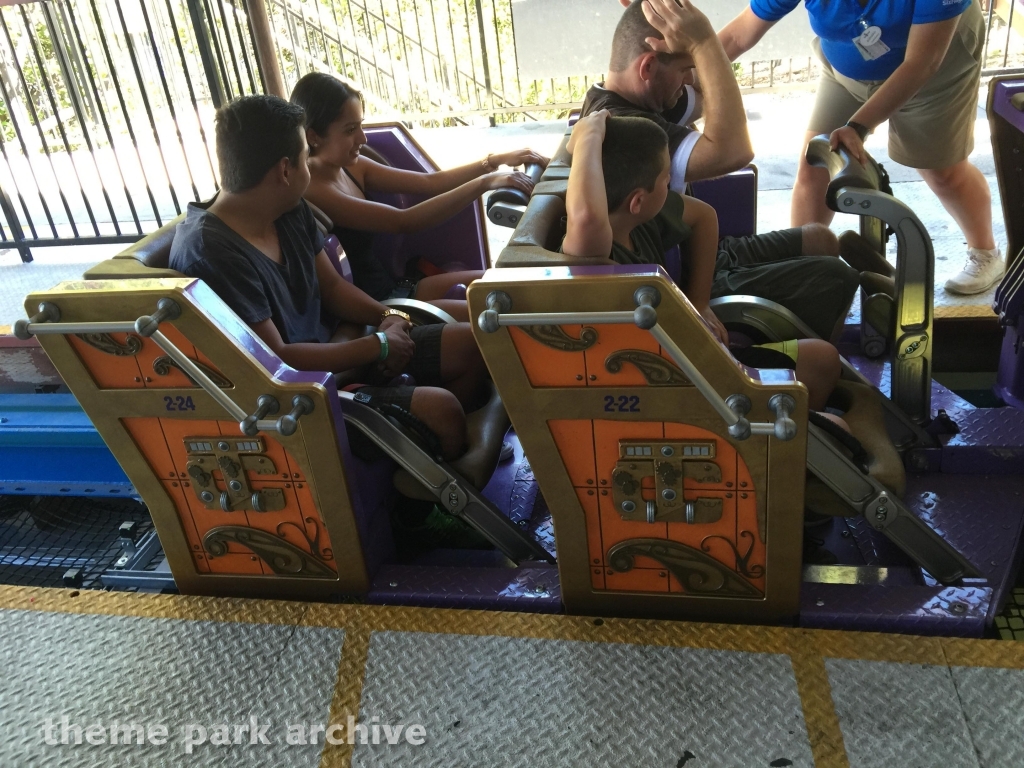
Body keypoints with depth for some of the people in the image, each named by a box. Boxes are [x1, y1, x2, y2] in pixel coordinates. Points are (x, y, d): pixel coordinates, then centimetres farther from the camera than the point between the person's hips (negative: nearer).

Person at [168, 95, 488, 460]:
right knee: (440, 408, -22)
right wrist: (378, 345, -19)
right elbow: (275, 360, -26)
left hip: (334, 344, 9)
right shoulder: (208, 251, -27)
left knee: (473, 343, 0)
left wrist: (387, 317, -8)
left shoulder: (290, 212, -1)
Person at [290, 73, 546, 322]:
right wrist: (484, 183, -30)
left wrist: (495, 162, -5)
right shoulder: (310, 189, -22)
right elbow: (405, 221, -28)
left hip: (391, 286, 9)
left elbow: (429, 182, 6)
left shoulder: (351, 167, 4)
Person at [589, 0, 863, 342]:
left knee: (820, 238, 15)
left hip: (697, 256, 11)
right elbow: (733, 151, -38)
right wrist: (702, 43, -32)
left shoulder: (610, 101, 3)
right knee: (833, 279, -12)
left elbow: (701, 101, 12)